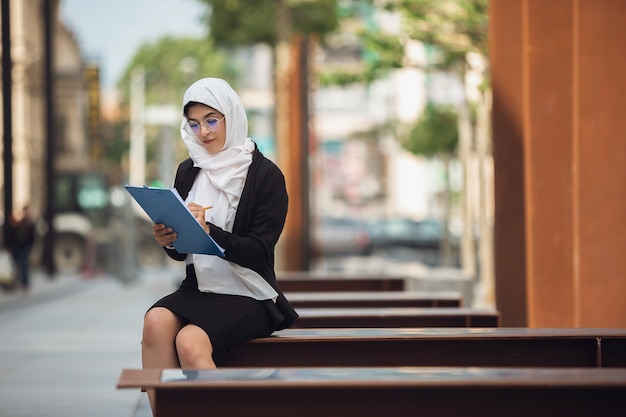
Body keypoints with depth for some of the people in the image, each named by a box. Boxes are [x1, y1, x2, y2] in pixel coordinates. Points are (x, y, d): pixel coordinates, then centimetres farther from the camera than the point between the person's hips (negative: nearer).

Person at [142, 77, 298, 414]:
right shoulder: (188, 171, 9)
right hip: (198, 287, 5)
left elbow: (259, 253, -13)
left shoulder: (265, 175, -6)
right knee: (156, 322, -28)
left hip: (248, 296, -5)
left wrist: (209, 232, -28)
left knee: (191, 342, -32)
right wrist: (168, 242, -9)